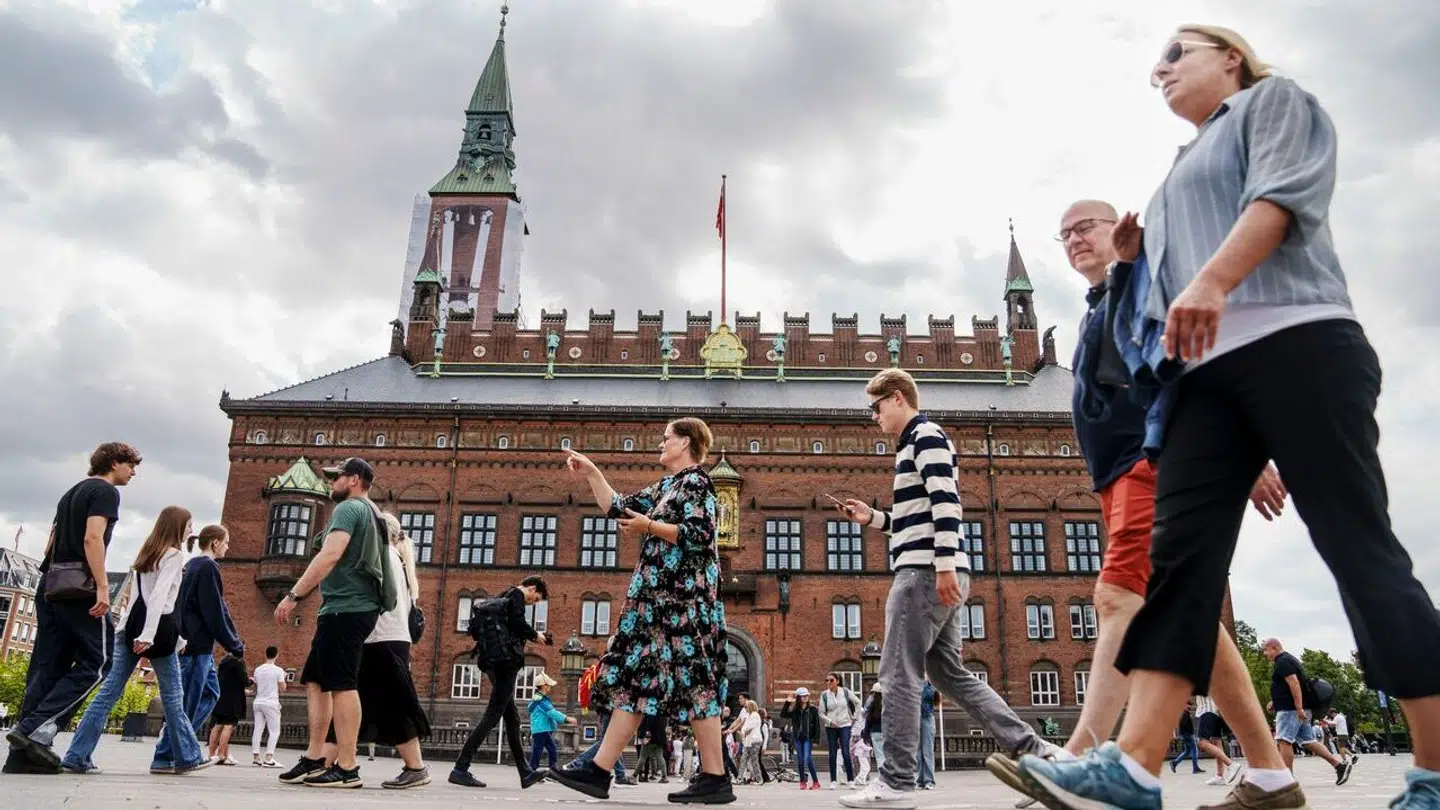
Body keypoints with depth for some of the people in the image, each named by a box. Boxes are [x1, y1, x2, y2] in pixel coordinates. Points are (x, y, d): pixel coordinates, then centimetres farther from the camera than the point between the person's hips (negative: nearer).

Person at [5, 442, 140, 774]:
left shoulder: (72, 492, 24)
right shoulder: (106, 491, -4)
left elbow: (51, 545, 24)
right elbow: (92, 538, -17)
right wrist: (102, 587, -21)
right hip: (79, 590, -9)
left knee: (46, 667, 6)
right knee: (96, 661, -4)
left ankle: (22, 752, 2)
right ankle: (37, 728, -15)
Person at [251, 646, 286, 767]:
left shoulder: (258, 669, 5)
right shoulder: (278, 670, -8)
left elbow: (257, 686, 13)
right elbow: (282, 688, -4)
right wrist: (284, 679, 12)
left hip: (258, 702, 5)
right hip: (271, 703, -5)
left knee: (258, 730, 7)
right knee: (274, 731, 0)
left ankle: (256, 758, 6)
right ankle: (268, 758, -9)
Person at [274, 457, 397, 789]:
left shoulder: (348, 508, -6)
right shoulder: (370, 512, 24)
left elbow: (330, 555, -20)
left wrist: (293, 595, -20)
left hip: (346, 608, -10)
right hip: (355, 608, 10)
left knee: (341, 684, -10)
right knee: (316, 681, 13)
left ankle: (347, 769, -9)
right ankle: (314, 759, 14)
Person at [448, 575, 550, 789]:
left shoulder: (503, 597, 23)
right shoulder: (516, 595, -4)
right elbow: (517, 622, -21)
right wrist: (535, 635, -3)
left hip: (495, 661, 10)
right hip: (506, 661, -10)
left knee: (512, 718, 10)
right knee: (492, 715, -10)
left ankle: (525, 772, 14)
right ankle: (460, 769, -13)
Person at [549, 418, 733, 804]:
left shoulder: (696, 481, -7)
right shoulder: (666, 486, 21)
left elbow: (699, 535, -19)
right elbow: (619, 507, 20)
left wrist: (649, 526, -14)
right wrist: (591, 473, 18)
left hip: (684, 595, -10)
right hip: (661, 596, 10)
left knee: (693, 678, -9)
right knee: (634, 675, 5)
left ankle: (715, 779, -3)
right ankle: (599, 771, 6)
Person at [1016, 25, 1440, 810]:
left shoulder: (1273, 100, 14)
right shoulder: (1181, 176, 34)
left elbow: (1281, 193, -8)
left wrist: (1211, 282, -23)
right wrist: (1140, 260, 16)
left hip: (1295, 341, -6)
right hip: (1206, 369, 7)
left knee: (1357, 545, -8)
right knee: (1179, 552, -8)